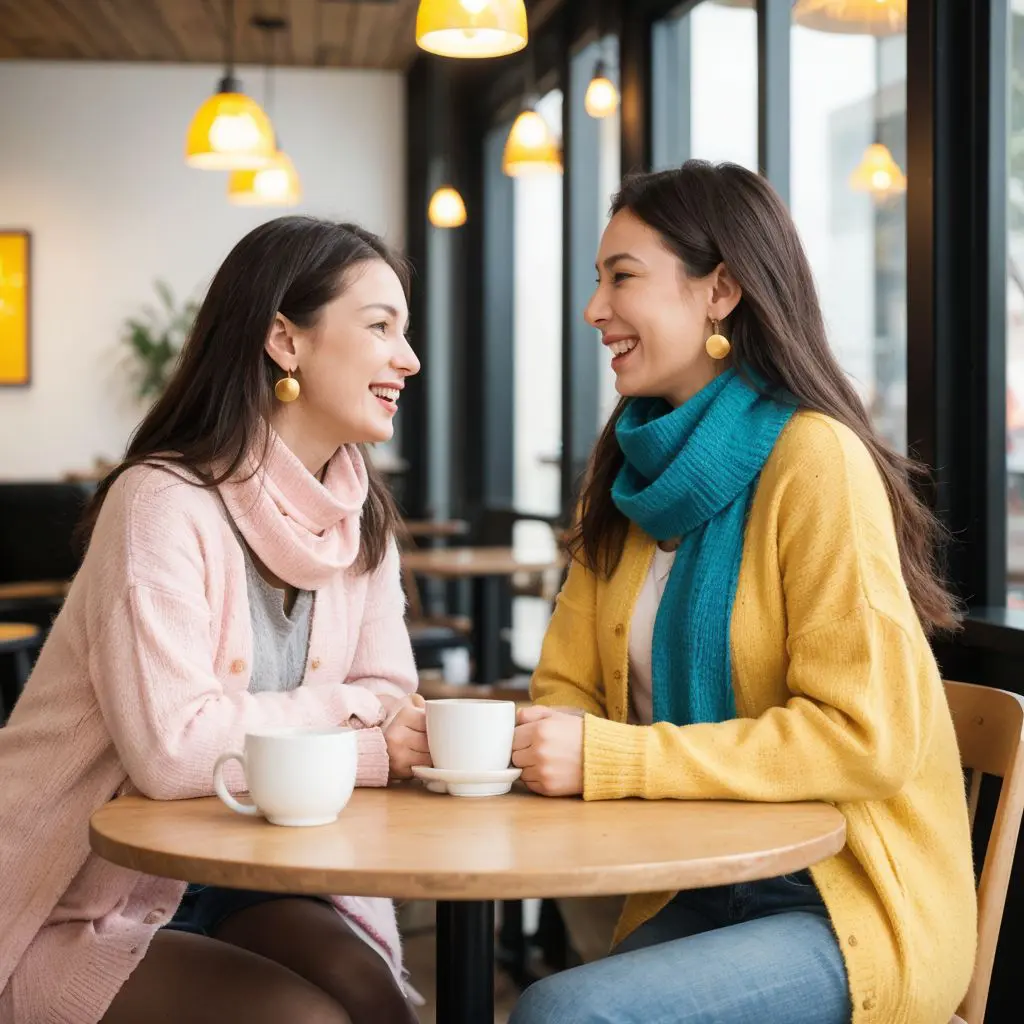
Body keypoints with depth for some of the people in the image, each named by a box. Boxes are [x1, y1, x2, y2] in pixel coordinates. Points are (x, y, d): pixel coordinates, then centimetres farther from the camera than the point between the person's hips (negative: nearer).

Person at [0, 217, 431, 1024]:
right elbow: (173, 749, -29)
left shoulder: (361, 518, 4)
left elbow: (390, 705, 0)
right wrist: (358, 734, -20)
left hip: (242, 884, 6)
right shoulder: (165, 502, -19)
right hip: (84, 909, -5)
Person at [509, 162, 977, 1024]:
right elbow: (569, 687, 9)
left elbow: (865, 735, -19)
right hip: (696, 896, 6)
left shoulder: (813, 457, -14)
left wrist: (607, 760, -24)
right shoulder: (635, 469, 8)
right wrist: (545, 741, -15)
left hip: (852, 909, -6)